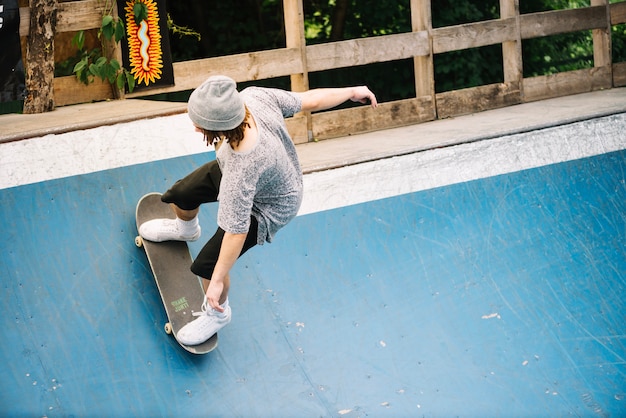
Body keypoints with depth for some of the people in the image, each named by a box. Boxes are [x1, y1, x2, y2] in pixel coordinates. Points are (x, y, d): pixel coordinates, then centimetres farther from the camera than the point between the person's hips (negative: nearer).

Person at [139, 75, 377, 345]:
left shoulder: (239, 174, -48)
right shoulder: (254, 96, -34)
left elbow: (237, 232, -37)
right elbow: (311, 100, -20)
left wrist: (217, 281, -25)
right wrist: (353, 92, -1)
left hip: (267, 208, -7)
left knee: (207, 264, 2)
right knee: (181, 195, 21)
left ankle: (217, 313, 38)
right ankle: (185, 230, 61)